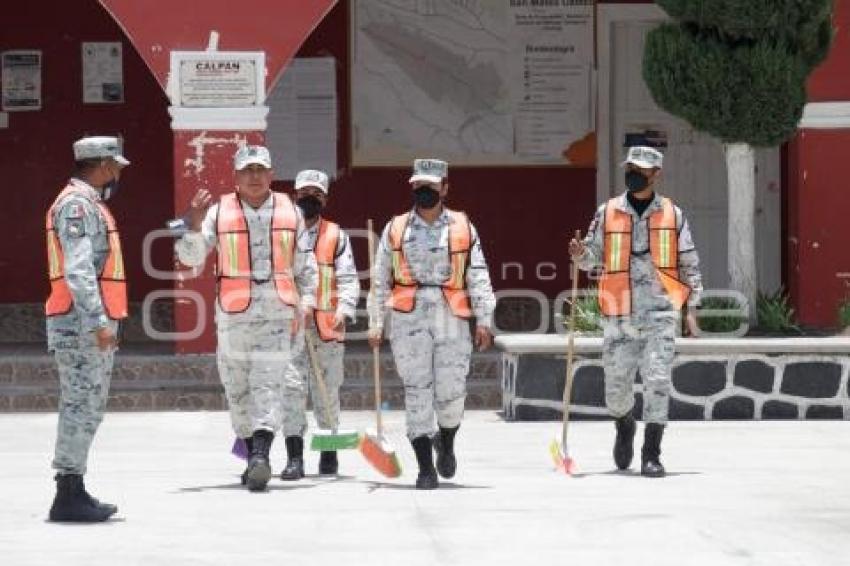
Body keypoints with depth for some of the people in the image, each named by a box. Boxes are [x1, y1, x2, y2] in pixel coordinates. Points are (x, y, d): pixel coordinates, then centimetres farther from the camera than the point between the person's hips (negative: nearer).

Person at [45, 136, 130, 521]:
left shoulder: (89, 204, 21)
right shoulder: (78, 204, -12)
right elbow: (78, 270, -21)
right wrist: (99, 322, -26)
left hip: (91, 325, 11)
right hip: (82, 325, -11)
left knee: (85, 409, 12)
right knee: (81, 407, -11)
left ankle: (74, 492, 15)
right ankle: (68, 496, -11)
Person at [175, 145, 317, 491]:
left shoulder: (289, 212, 10)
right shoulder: (219, 212, 5)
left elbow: (305, 263, 18)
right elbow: (191, 257, 1)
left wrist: (306, 302, 8)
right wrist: (194, 226, -16)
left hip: (277, 309, -1)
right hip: (233, 310, 1)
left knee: (268, 384, -14)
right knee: (237, 387, 6)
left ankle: (261, 457, -24)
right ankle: (253, 456, 21)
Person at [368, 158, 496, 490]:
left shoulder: (463, 228, 9)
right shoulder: (395, 229, 11)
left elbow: (479, 278, 4)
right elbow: (380, 279, 14)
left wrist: (484, 320, -5)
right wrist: (375, 324, 9)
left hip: (452, 319, 0)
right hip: (409, 319, 0)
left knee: (451, 392, -3)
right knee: (417, 391, -5)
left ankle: (446, 443, 29)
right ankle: (426, 468, -1)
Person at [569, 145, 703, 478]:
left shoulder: (672, 214, 6)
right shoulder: (607, 213, 7)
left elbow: (689, 264, 9)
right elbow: (593, 258, 12)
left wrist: (691, 309, 4)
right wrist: (580, 255, -12)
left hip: (660, 313, -1)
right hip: (619, 314, 1)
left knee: (657, 381, -9)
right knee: (616, 387, 4)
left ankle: (651, 455, -3)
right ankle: (624, 427, 37)